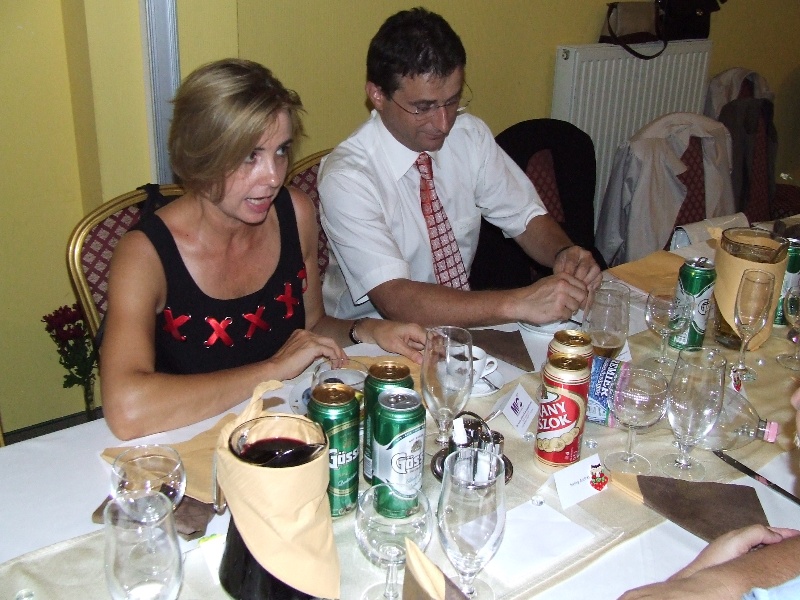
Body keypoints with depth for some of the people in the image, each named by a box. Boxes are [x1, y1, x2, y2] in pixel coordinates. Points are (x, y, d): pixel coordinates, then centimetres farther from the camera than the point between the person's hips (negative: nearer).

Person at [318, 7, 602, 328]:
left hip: (463, 322, 5)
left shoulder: (471, 135, -4)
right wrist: (517, 304, -39)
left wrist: (564, 253, -19)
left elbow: (528, 218, 4)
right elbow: (394, 299, -31)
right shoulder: (346, 177, -22)